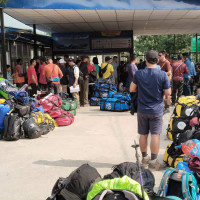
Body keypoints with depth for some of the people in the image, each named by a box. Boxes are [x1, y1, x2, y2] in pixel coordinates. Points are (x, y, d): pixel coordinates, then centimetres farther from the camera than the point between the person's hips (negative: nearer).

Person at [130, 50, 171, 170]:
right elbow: (168, 93, -8)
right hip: (156, 110, -2)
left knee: (143, 134, 13)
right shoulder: (162, 75, -12)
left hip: (142, 110, 3)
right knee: (155, 135, 3)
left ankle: (145, 158, 26)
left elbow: (132, 89, 3)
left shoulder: (139, 74, -5)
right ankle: (153, 161, 6)